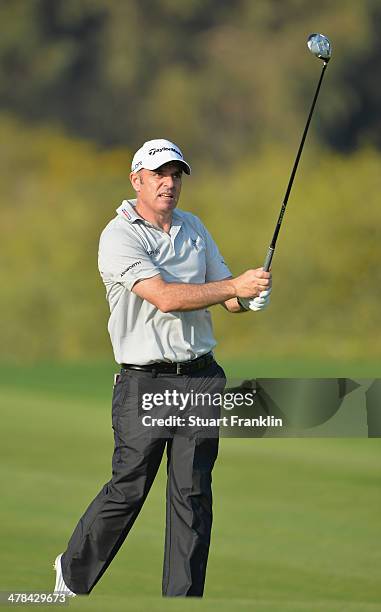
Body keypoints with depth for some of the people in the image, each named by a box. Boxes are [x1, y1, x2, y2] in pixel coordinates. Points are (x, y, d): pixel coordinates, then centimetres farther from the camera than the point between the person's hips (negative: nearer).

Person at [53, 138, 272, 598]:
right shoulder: (119, 237, -9)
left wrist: (252, 297, -8)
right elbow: (165, 297, -20)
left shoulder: (194, 228, 14)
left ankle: (182, 598, 6)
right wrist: (236, 286, -22)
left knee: (193, 494, 2)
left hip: (200, 377, 5)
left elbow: (224, 296, 16)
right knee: (128, 490, -3)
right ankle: (73, 574, 19)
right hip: (144, 383, -5)